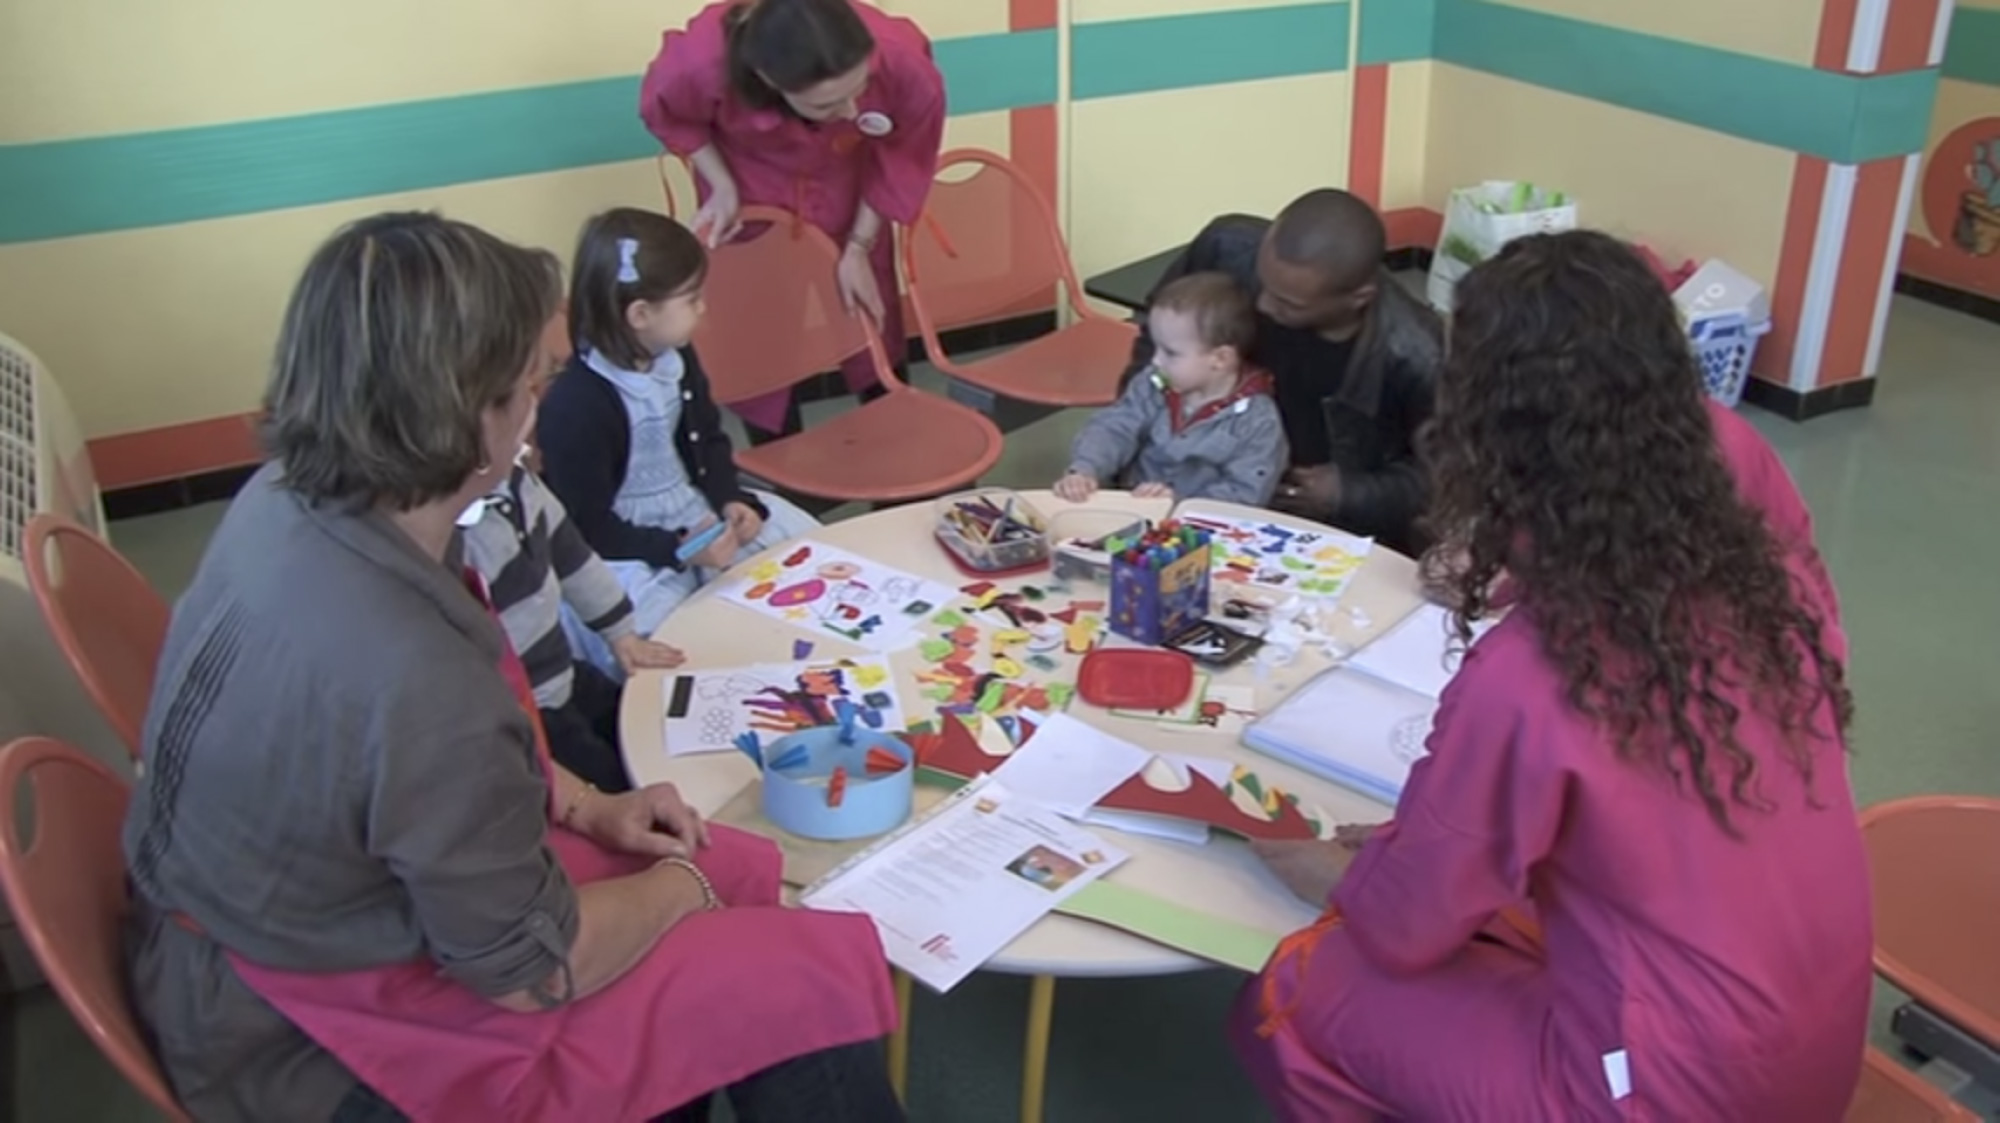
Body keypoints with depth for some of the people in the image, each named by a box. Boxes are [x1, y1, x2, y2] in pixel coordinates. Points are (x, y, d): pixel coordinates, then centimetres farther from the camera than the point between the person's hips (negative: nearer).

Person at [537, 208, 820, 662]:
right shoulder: (575, 405, -25)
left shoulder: (676, 360, 1)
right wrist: (679, 549, -27)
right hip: (622, 549, -8)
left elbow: (708, 441, 15)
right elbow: (587, 528, -21)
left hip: (694, 512, 8)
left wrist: (732, 500, -5)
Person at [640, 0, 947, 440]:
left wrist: (859, 245, -11)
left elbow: (904, 155, -14)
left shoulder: (900, 60, -39)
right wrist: (721, 185, -20)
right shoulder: (704, 62, -41)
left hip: (848, 187, 1)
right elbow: (667, 113, -12)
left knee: (873, 327, 14)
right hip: (753, 191, -1)